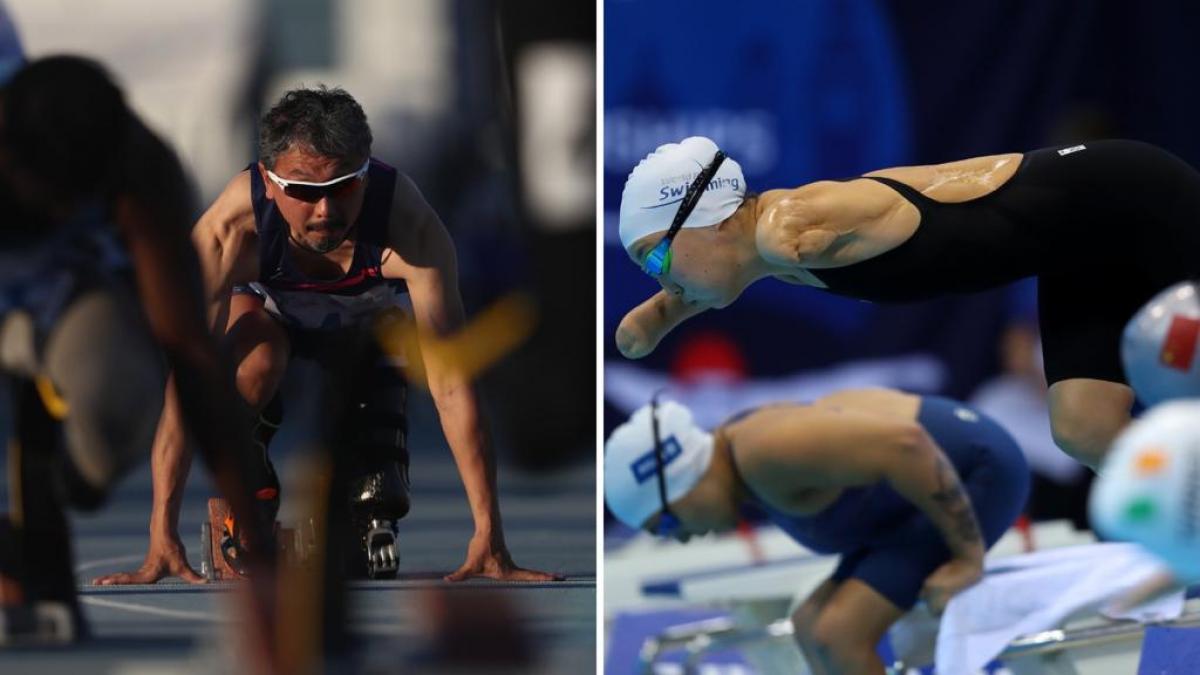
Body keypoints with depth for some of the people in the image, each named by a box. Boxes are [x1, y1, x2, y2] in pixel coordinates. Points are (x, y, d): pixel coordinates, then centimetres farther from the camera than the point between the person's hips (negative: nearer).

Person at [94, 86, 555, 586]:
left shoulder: (411, 224, -40)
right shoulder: (229, 229, -40)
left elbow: (451, 382, -39)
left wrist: (488, 534, -41)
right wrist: (162, 538, -44)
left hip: (369, 310, 1)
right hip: (267, 304, -1)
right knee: (252, 366, -32)